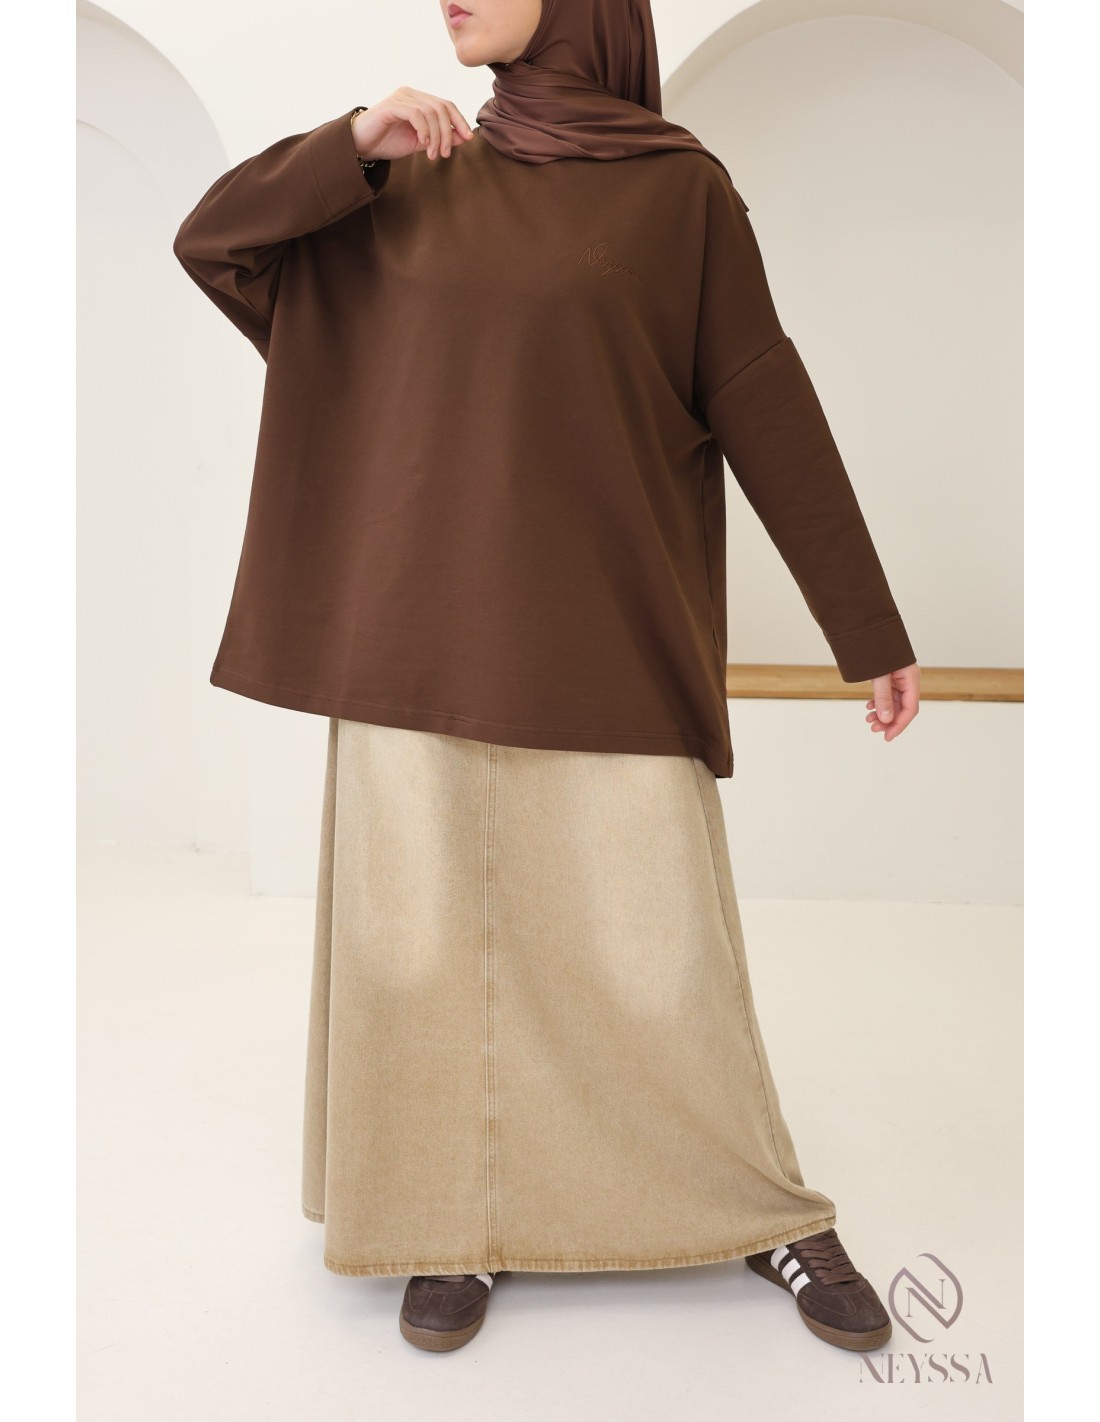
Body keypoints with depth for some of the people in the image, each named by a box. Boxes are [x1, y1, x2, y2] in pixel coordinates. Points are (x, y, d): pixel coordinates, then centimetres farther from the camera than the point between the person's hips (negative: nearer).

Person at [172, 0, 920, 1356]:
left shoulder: (681, 187, 2)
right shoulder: (420, 183, 13)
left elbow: (769, 412, 0)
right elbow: (210, 240, 10)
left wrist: (872, 631, -1)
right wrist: (356, 141, -5)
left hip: (602, 630, -3)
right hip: (423, 624, 3)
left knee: (660, 944, 0)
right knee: (426, 935, 4)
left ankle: (771, 1216, 23)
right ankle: (457, 1225, 24)